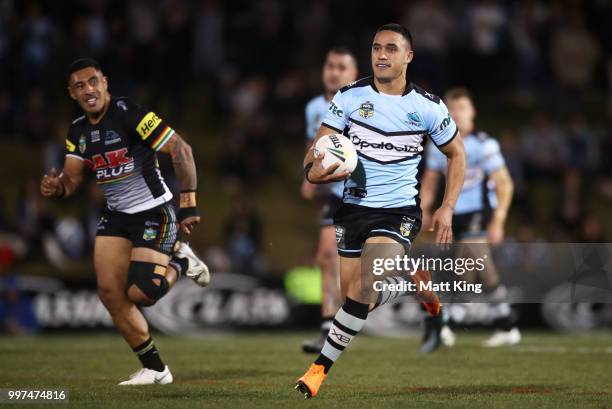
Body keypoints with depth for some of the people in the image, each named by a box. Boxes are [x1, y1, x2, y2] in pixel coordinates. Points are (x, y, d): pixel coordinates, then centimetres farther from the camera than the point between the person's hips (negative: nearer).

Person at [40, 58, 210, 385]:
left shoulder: (129, 115, -18)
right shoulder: (78, 131, 5)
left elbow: (180, 150, -20)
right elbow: (71, 178, 7)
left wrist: (188, 203, -25)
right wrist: (56, 187, -18)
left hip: (154, 214, -7)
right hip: (116, 216, 7)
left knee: (139, 293, -19)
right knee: (109, 292, -3)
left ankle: (179, 262, 15)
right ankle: (154, 369, 11)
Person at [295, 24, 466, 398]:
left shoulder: (427, 106, -5)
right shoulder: (350, 97, -3)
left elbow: (457, 153, 9)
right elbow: (319, 147, -4)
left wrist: (447, 208, 0)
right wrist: (313, 171, -28)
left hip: (399, 210, -3)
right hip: (354, 207, 3)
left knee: (364, 288, -22)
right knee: (353, 292, 7)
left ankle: (322, 366, -11)